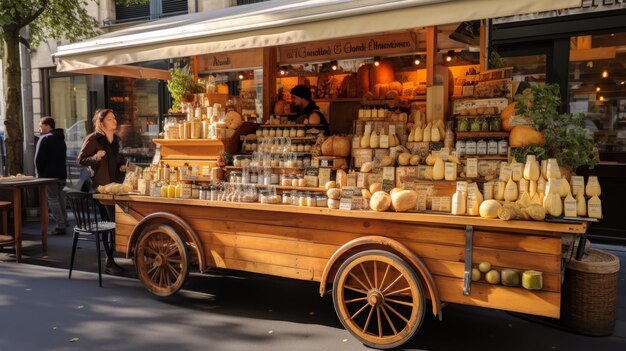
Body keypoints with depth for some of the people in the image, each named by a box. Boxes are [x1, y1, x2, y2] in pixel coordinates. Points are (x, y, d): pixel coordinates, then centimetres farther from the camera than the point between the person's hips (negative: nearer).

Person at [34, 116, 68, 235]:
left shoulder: (45, 138, -12)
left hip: (49, 174, -8)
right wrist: (60, 170, 15)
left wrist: (39, 173, -4)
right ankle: (64, 222, 23)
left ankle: (61, 226, -8)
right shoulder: (60, 138, 16)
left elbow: (39, 158, -15)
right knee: (60, 198, 16)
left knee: (53, 199, -6)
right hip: (61, 173, 8)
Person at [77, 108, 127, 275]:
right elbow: (80, 159, -9)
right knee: (110, 222, -9)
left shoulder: (115, 139, 13)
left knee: (111, 222, 10)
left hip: (115, 185, 7)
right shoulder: (93, 139, -8)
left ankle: (110, 259, 18)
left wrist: (122, 165, 8)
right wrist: (95, 157, -26)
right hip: (101, 186, -7)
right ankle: (110, 262, -2)